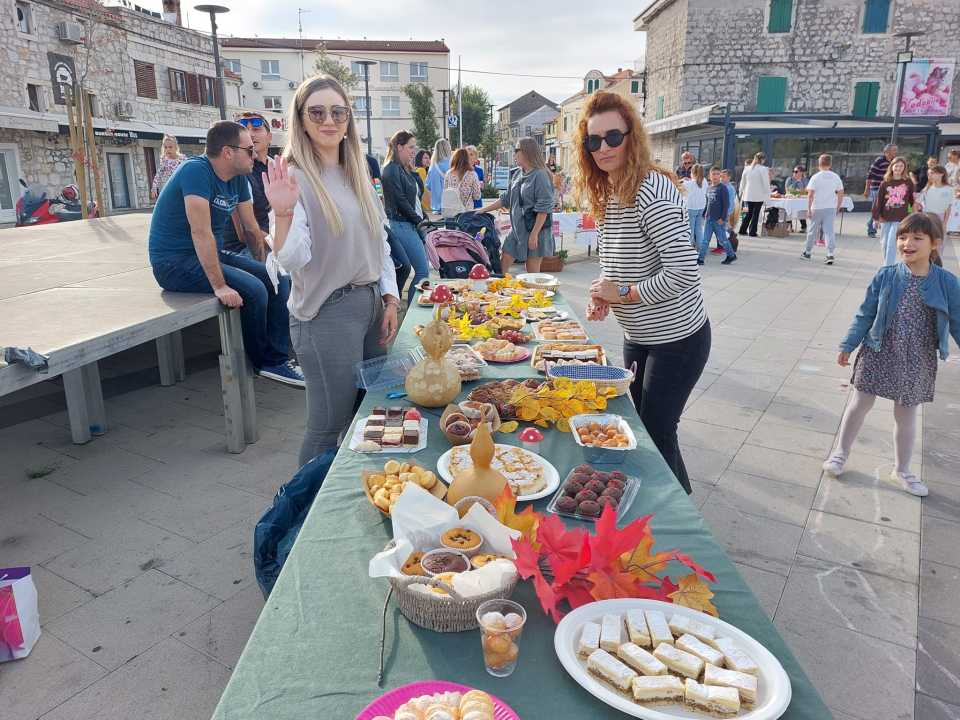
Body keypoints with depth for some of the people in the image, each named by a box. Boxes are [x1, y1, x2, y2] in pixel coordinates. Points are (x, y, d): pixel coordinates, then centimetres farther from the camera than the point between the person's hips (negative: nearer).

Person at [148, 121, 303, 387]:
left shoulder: (239, 179, 3)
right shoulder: (197, 170, -21)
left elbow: (251, 228, 12)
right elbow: (201, 232, -29)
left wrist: (262, 269, 12)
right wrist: (219, 286, -33)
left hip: (213, 253, 9)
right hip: (174, 262, -9)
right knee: (252, 289, -25)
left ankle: (277, 359, -2)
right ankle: (263, 362, -3)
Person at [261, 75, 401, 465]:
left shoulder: (358, 174, 11)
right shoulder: (294, 178, -9)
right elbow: (291, 260, -19)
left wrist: (390, 299, 7)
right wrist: (282, 213, -36)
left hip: (372, 304, 7)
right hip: (327, 313, -7)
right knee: (329, 426, 1)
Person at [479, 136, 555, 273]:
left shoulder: (540, 176, -15)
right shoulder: (517, 174, 9)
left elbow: (543, 209, -19)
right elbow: (506, 199, 18)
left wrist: (534, 234, -20)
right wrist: (484, 210, 16)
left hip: (535, 230, -8)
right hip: (516, 229, 8)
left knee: (532, 273, 0)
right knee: (501, 267, 8)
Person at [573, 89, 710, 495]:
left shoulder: (653, 191, -24)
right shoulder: (604, 194, 4)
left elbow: (684, 273, -29)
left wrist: (623, 293, -20)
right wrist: (603, 296, -5)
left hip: (677, 338, -9)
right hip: (636, 336, 9)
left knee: (656, 433, 0)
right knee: (644, 425, 20)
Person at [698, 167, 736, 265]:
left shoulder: (722, 188, -8)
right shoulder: (708, 188, 10)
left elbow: (726, 204, -11)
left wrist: (723, 217, -15)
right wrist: (704, 214, 17)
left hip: (718, 220, -5)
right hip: (708, 219, 6)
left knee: (722, 239, 4)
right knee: (704, 239, 2)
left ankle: (732, 255, 21)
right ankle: (700, 258, 3)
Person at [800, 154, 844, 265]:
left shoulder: (816, 177, -6)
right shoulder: (836, 177, 4)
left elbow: (810, 194, -12)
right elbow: (841, 194, 4)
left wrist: (809, 209, -8)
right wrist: (838, 208, 13)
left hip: (817, 207, -2)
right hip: (831, 208, 2)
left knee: (812, 230, 10)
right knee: (829, 230, 0)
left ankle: (807, 253, 23)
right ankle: (830, 254, -12)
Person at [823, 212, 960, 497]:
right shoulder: (885, 275, -9)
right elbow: (865, 314, -2)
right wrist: (848, 345, 0)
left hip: (915, 362, 1)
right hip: (878, 354, 0)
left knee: (906, 414, 13)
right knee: (860, 404, 10)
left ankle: (901, 470, 31)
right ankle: (840, 452, 29)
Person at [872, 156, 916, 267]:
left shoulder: (908, 183, 1)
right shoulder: (885, 183, 2)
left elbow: (913, 199, 5)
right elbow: (878, 200, 2)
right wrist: (875, 217, -1)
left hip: (899, 219, -2)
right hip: (885, 218, 3)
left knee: (891, 243, -11)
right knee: (884, 244, 10)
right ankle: (886, 265, 25)